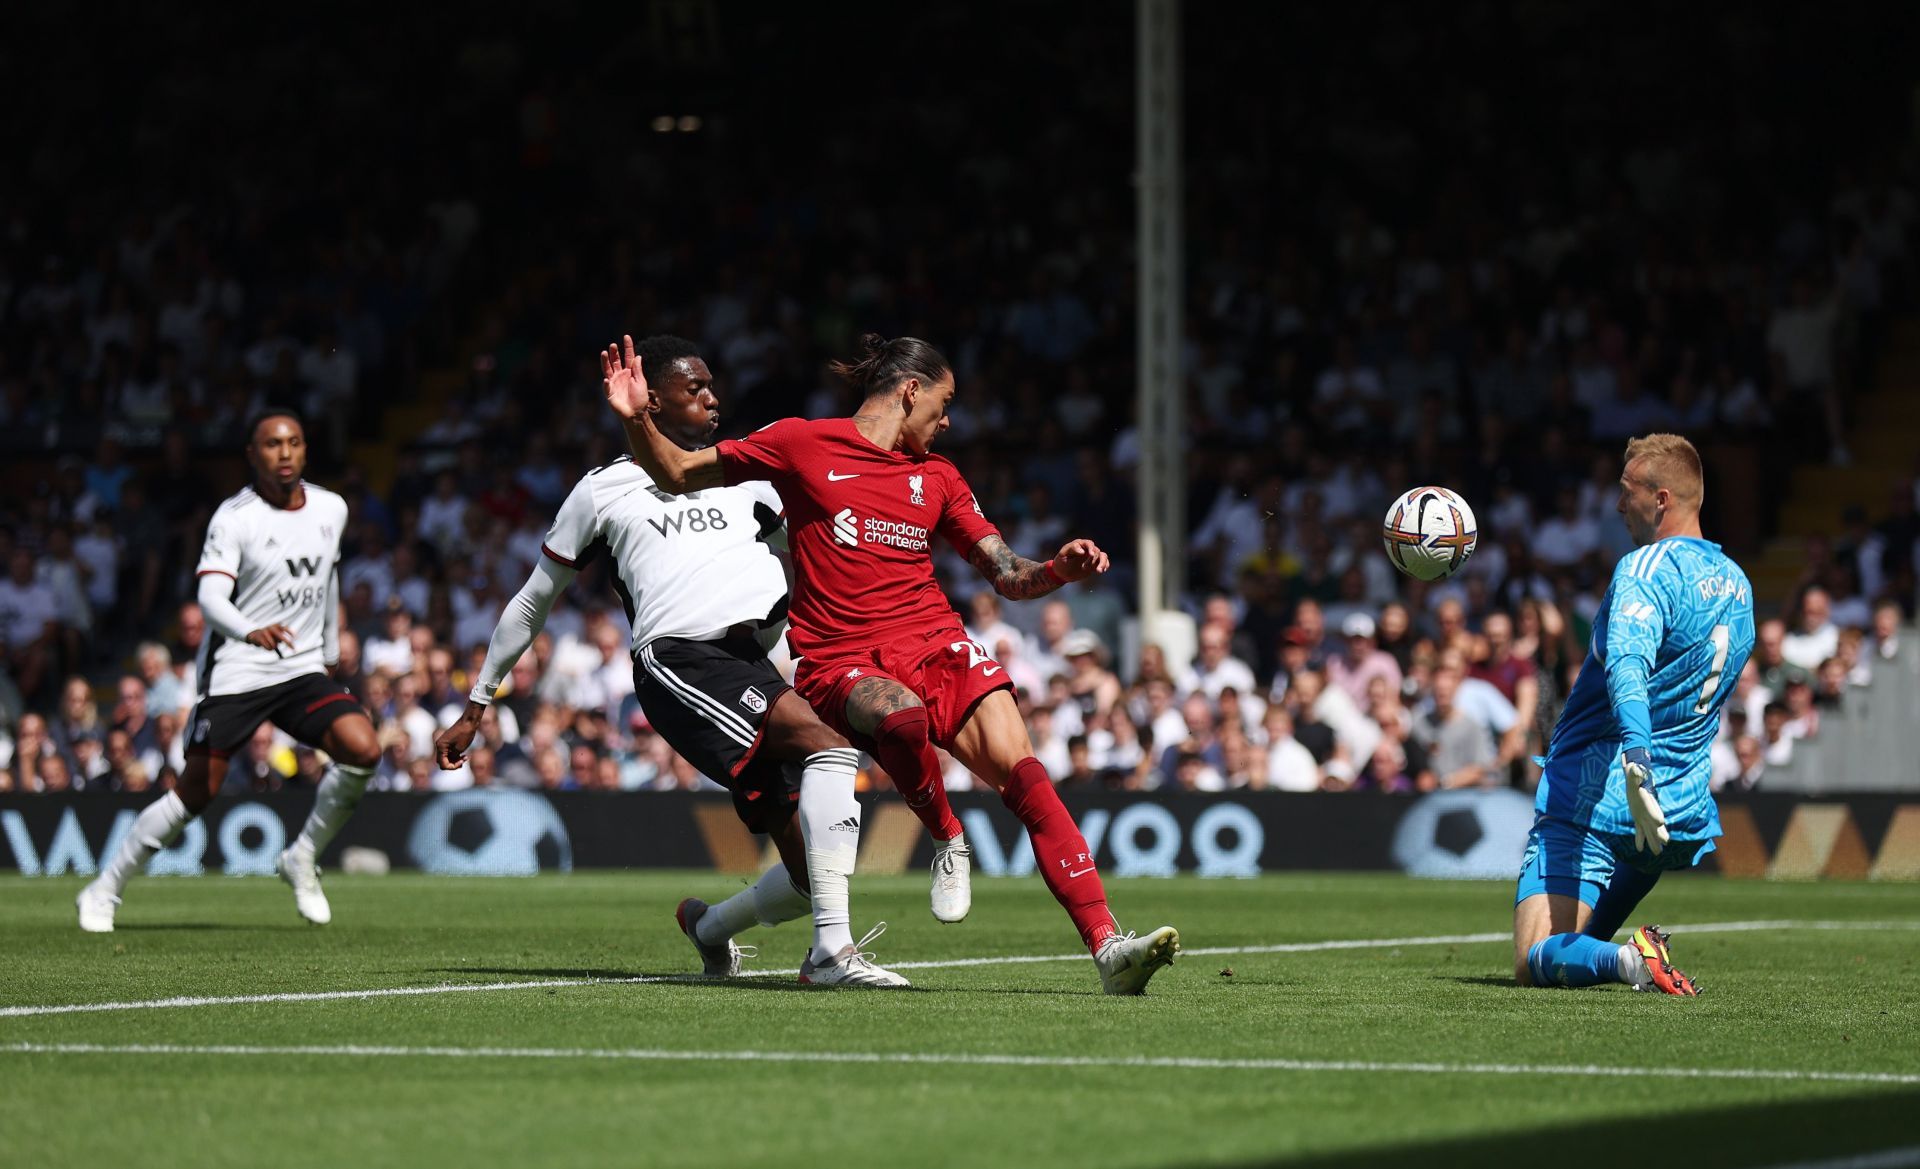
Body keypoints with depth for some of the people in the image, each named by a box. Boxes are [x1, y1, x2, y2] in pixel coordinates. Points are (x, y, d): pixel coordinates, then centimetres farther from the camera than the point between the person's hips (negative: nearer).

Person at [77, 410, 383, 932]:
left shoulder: (331, 510, 5)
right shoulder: (233, 518, -11)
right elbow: (211, 597, -23)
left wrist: (331, 653, 28)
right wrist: (251, 632, -42)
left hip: (303, 671, 4)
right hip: (235, 673, -4)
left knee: (363, 749, -19)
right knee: (195, 794, -6)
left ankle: (302, 859, 1)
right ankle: (103, 891, 10)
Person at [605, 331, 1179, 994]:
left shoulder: (937, 476, 18)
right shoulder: (801, 445, 6)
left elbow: (1008, 577, 18)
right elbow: (678, 475, 10)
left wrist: (1059, 569, -3)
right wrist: (638, 421, -8)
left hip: (937, 644, 4)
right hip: (840, 661, -4)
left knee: (1023, 774, -19)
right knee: (901, 713, -39)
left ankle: (1107, 948, -25)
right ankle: (947, 842, -9)